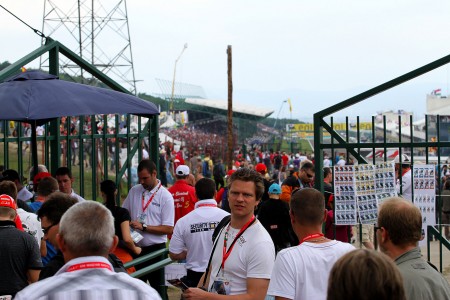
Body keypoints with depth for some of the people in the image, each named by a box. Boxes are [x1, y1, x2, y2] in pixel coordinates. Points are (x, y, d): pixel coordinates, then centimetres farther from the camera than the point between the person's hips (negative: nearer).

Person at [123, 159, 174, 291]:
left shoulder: (165, 196, -10)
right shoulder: (134, 191, 5)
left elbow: (168, 229, -14)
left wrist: (143, 227, -19)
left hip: (156, 249, -5)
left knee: (158, 288, 5)